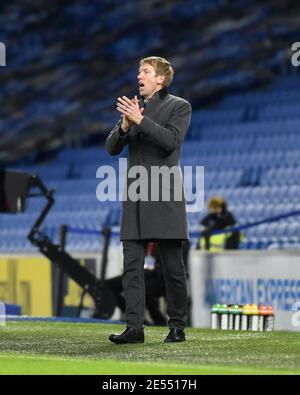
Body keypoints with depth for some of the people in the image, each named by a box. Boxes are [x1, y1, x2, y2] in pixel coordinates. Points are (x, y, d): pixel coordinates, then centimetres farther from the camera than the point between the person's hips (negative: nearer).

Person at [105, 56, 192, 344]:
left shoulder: (179, 106, 2)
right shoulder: (132, 107, 18)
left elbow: (171, 141, -14)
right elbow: (112, 148, 11)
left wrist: (140, 120, -18)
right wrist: (124, 125, -8)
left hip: (164, 197, -5)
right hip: (135, 198, 5)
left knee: (172, 266, 0)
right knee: (131, 267, -3)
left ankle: (177, 327, 8)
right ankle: (134, 328, -4)